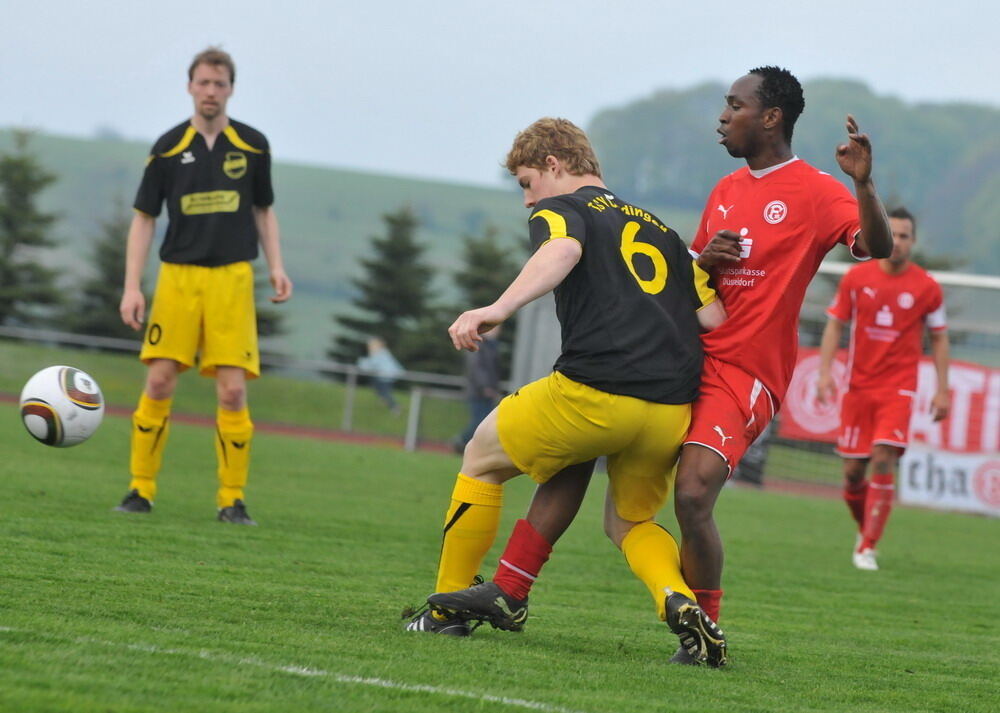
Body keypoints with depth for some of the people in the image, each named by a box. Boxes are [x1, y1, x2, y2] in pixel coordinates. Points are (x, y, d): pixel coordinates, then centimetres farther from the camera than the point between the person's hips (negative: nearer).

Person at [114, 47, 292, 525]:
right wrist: (132, 287, -2)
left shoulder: (252, 146, 6)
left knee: (232, 391, -6)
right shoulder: (168, 148, 3)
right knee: (159, 382, -5)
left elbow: (264, 211, 17)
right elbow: (143, 218, 6)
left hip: (232, 278, 0)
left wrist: (276, 266, 3)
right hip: (177, 275, 0)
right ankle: (141, 489, 5)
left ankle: (232, 499, 2)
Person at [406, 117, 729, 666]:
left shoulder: (560, 210, 10)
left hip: (592, 393, -5)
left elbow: (563, 251, -17)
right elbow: (713, 314, 15)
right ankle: (679, 602, -4)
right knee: (628, 523, 26)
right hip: (672, 410, 5)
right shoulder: (659, 230, 27)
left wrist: (498, 309, -31)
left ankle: (447, 609, 22)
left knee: (482, 459, 19)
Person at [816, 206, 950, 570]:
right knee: (853, 469, 1)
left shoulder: (926, 287, -1)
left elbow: (939, 338, 7)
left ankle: (867, 548, -12)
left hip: (899, 387, -2)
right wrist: (825, 372, -6)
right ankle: (865, 529, 28)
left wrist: (942, 390, 2)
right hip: (858, 386, 2)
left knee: (884, 460, -17)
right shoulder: (857, 278, 1)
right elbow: (835, 325, 6)